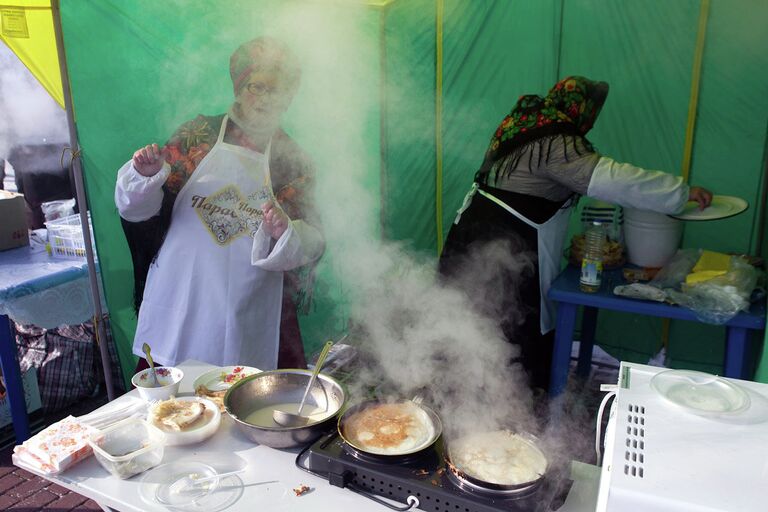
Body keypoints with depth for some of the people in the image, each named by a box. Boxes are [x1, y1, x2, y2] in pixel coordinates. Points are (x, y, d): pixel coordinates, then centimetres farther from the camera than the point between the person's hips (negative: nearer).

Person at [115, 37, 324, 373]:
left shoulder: (294, 162, 4)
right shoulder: (197, 135, 4)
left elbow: (311, 243, -1)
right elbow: (140, 207, 5)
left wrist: (286, 234, -21)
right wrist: (146, 176, -15)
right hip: (181, 305, 1)